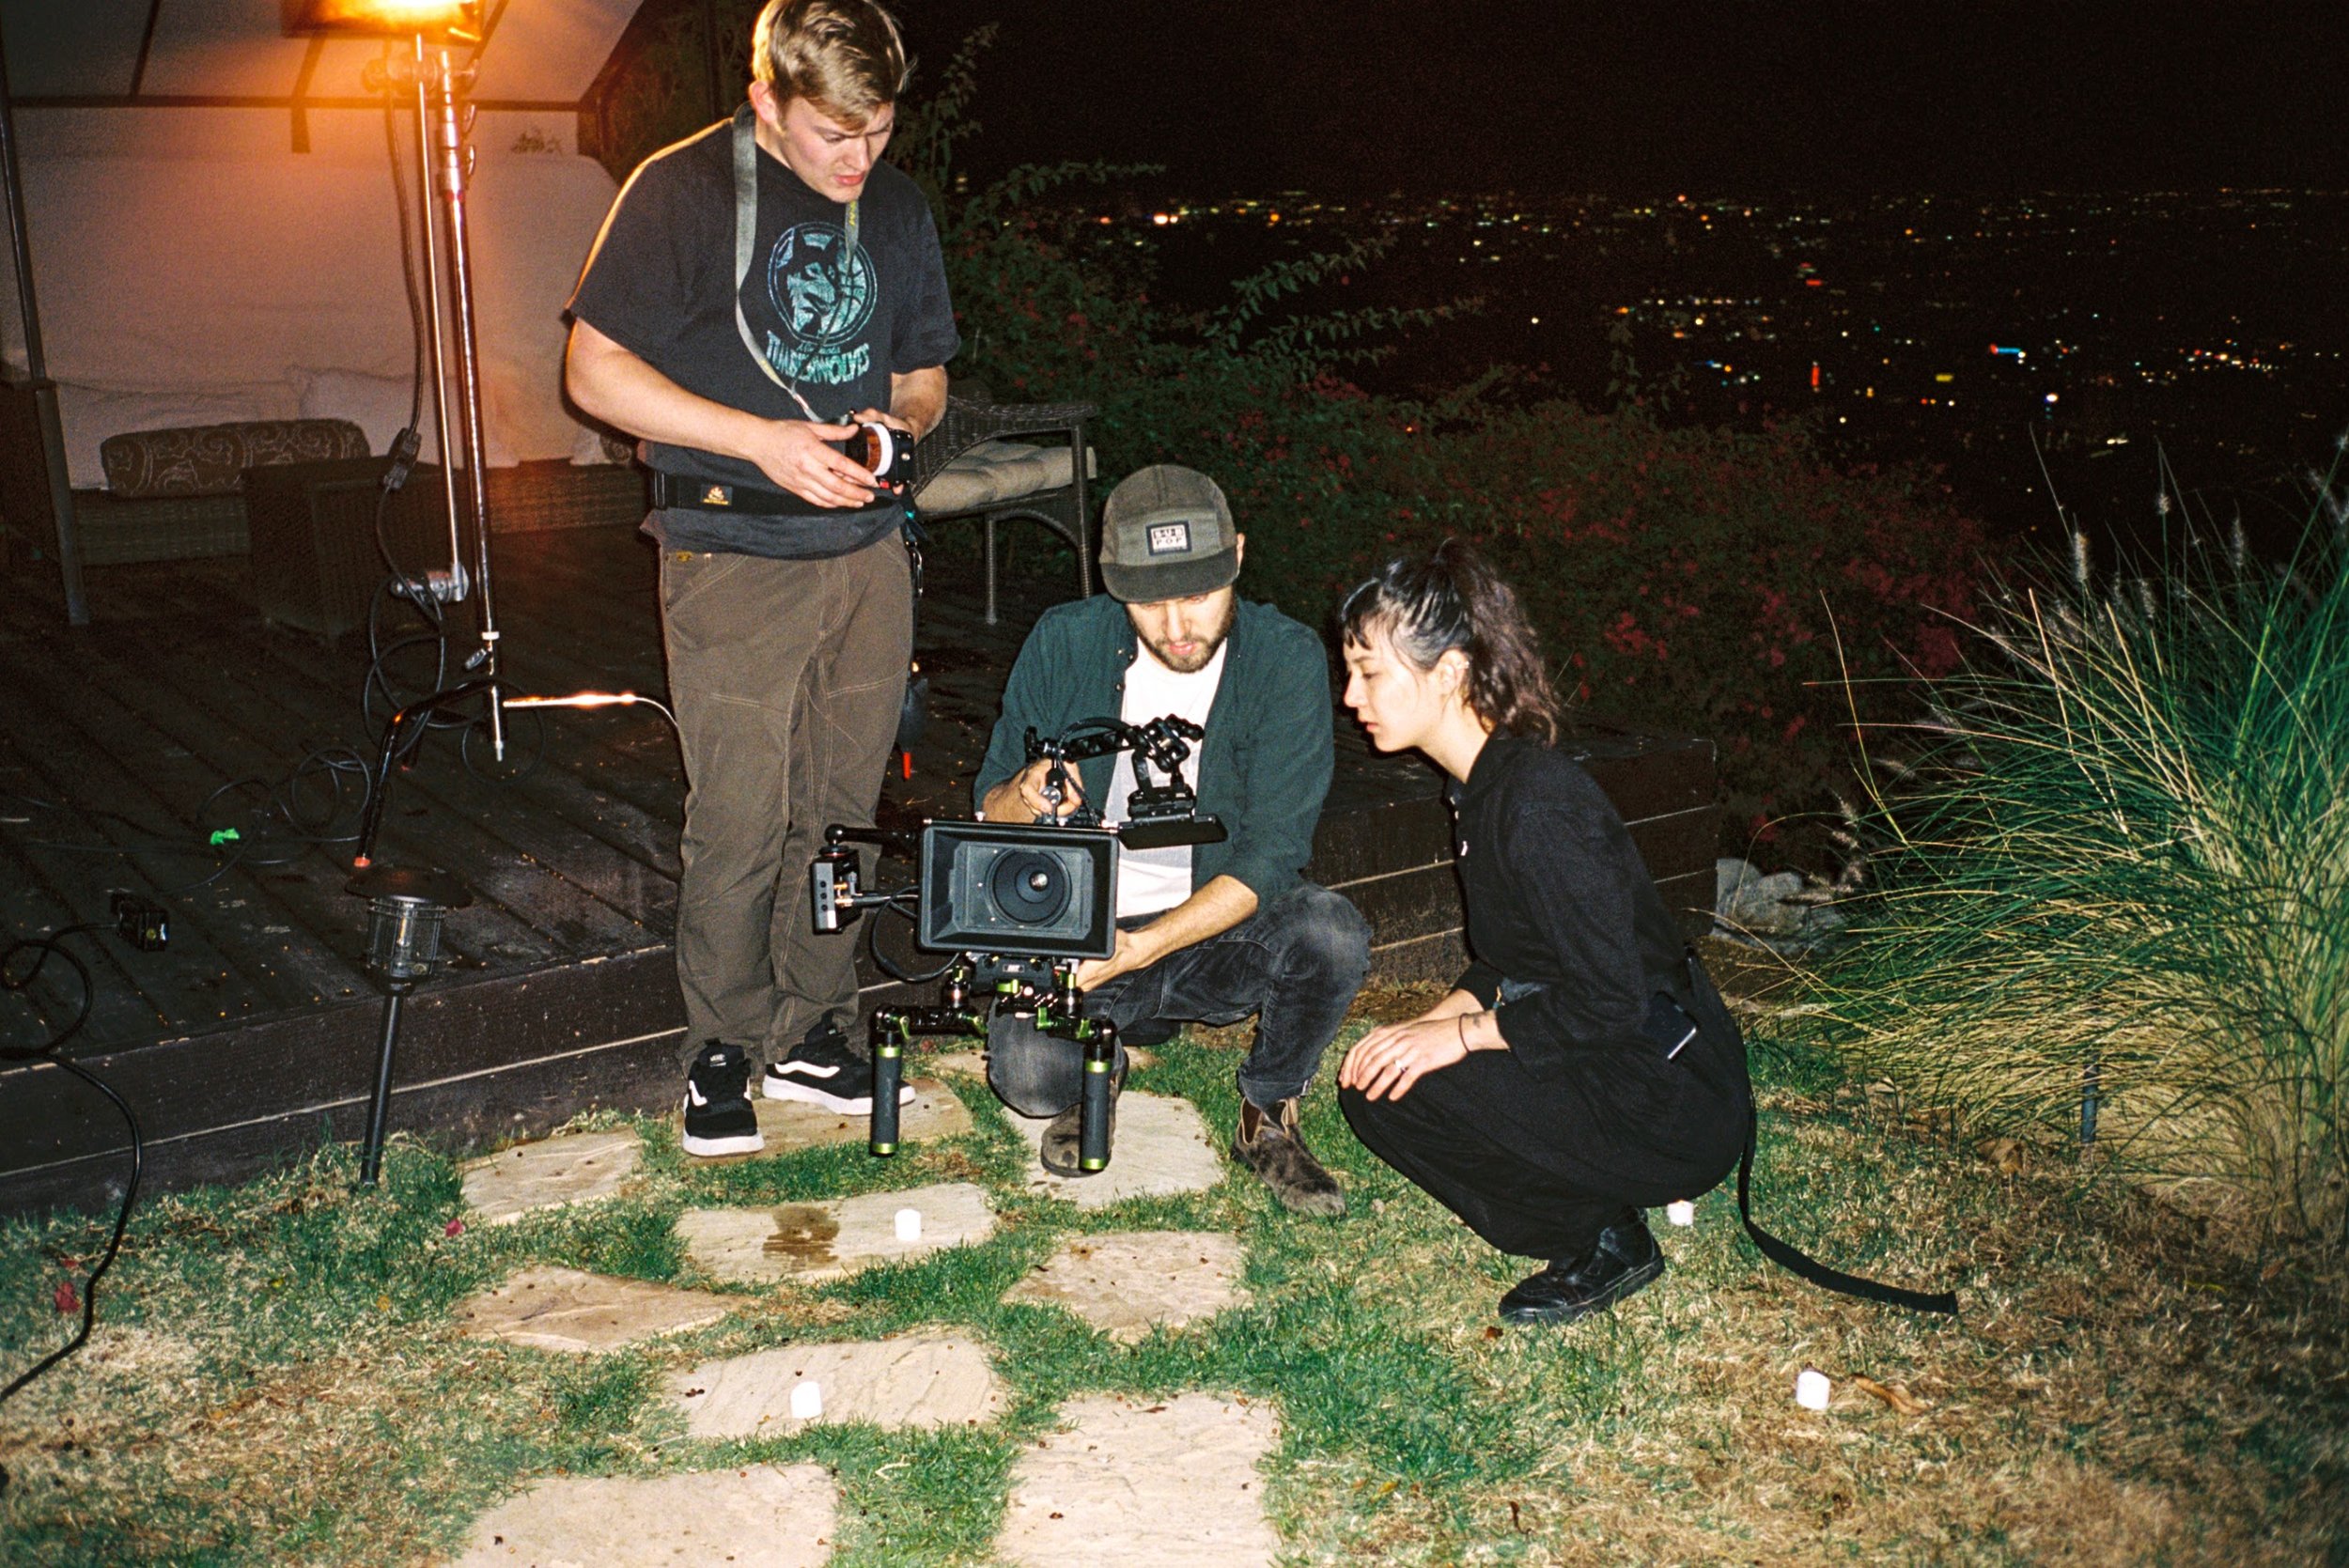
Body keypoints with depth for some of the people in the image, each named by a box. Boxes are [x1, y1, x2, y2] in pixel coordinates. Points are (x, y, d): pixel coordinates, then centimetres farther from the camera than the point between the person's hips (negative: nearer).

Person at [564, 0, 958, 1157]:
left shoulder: (896, 210, 12)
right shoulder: (683, 192, -5)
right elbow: (595, 371, -7)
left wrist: (897, 424, -3)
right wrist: (760, 439, -16)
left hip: (867, 551, 5)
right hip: (734, 555, -5)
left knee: (841, 810, 8)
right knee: (741, 822, -5)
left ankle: (812, 1032, 21)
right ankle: (722, 1048, 13)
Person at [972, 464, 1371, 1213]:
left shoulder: (1286, 659, -14)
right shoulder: (1064, 642, -9)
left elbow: (1272, 853, -17)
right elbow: (989, 807, -1)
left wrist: (1145, 946, -30)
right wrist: (1023, 796, -27)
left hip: (1221, 930, 0)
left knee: (1331, 933, -31)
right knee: (1029, 1079, -26)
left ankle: (1268, 1116, -1)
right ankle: (1109, 1045, 13)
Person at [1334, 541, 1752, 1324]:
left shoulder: (1538, 803, -25)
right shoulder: (1484, 783, 5)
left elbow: (1611, 1001, -25)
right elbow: (1508, 961, 14)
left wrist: (1462, 1035, -16)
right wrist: (1428, 1024, -1)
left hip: (1675, 1106, -9)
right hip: (1616, 1071, 9)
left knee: (1396, 1095, -20)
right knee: (1372, 1077, 4)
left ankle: (1605, 1243, -1)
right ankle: (1600, 1209, 9)